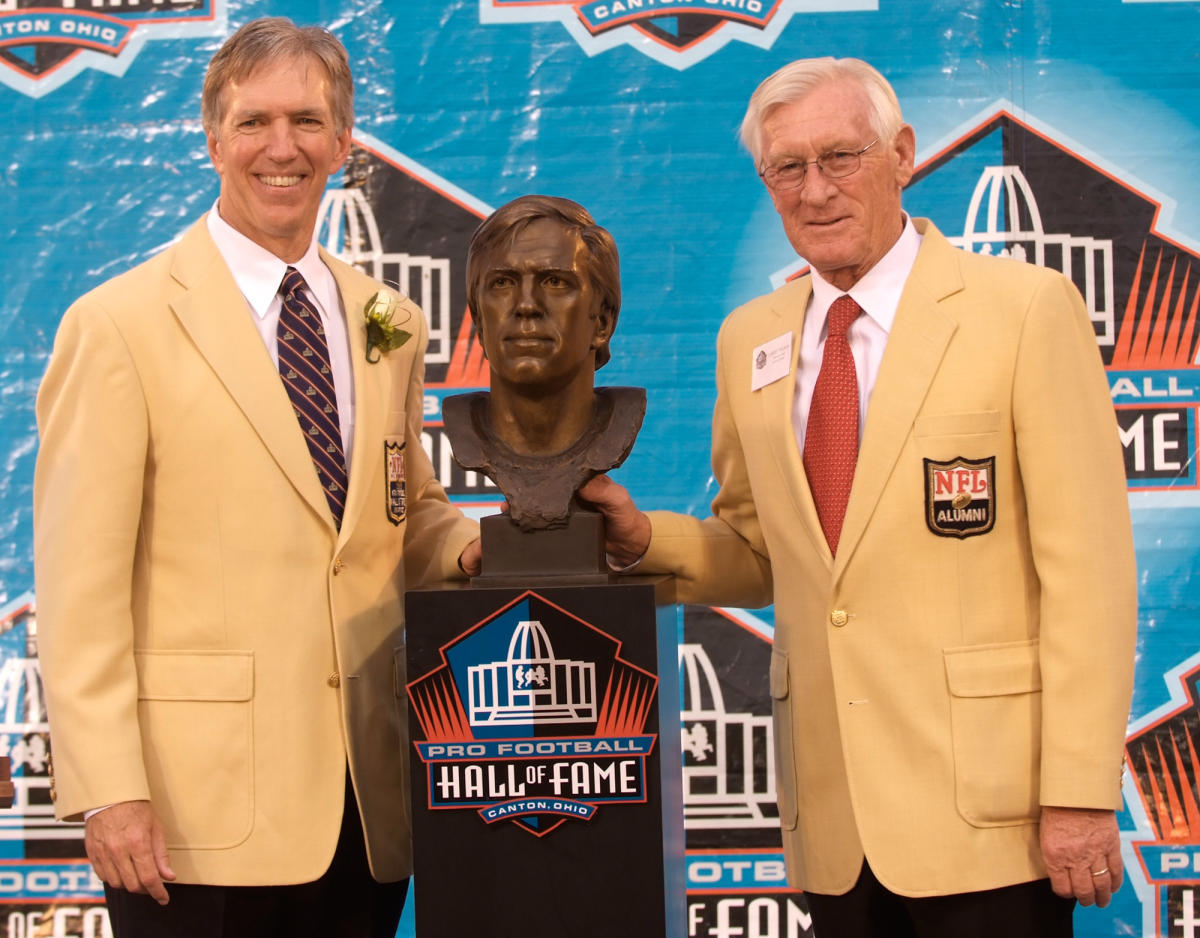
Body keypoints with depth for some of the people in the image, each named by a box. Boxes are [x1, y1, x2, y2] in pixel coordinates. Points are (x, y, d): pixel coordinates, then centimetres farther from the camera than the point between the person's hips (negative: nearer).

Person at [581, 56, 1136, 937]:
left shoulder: (1027, 307, -5)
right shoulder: (750, 338, 10)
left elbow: (1086, 565, -8)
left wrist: (1082, 793, -12)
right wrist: (644, 537, -1)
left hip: (987, 801, -4)